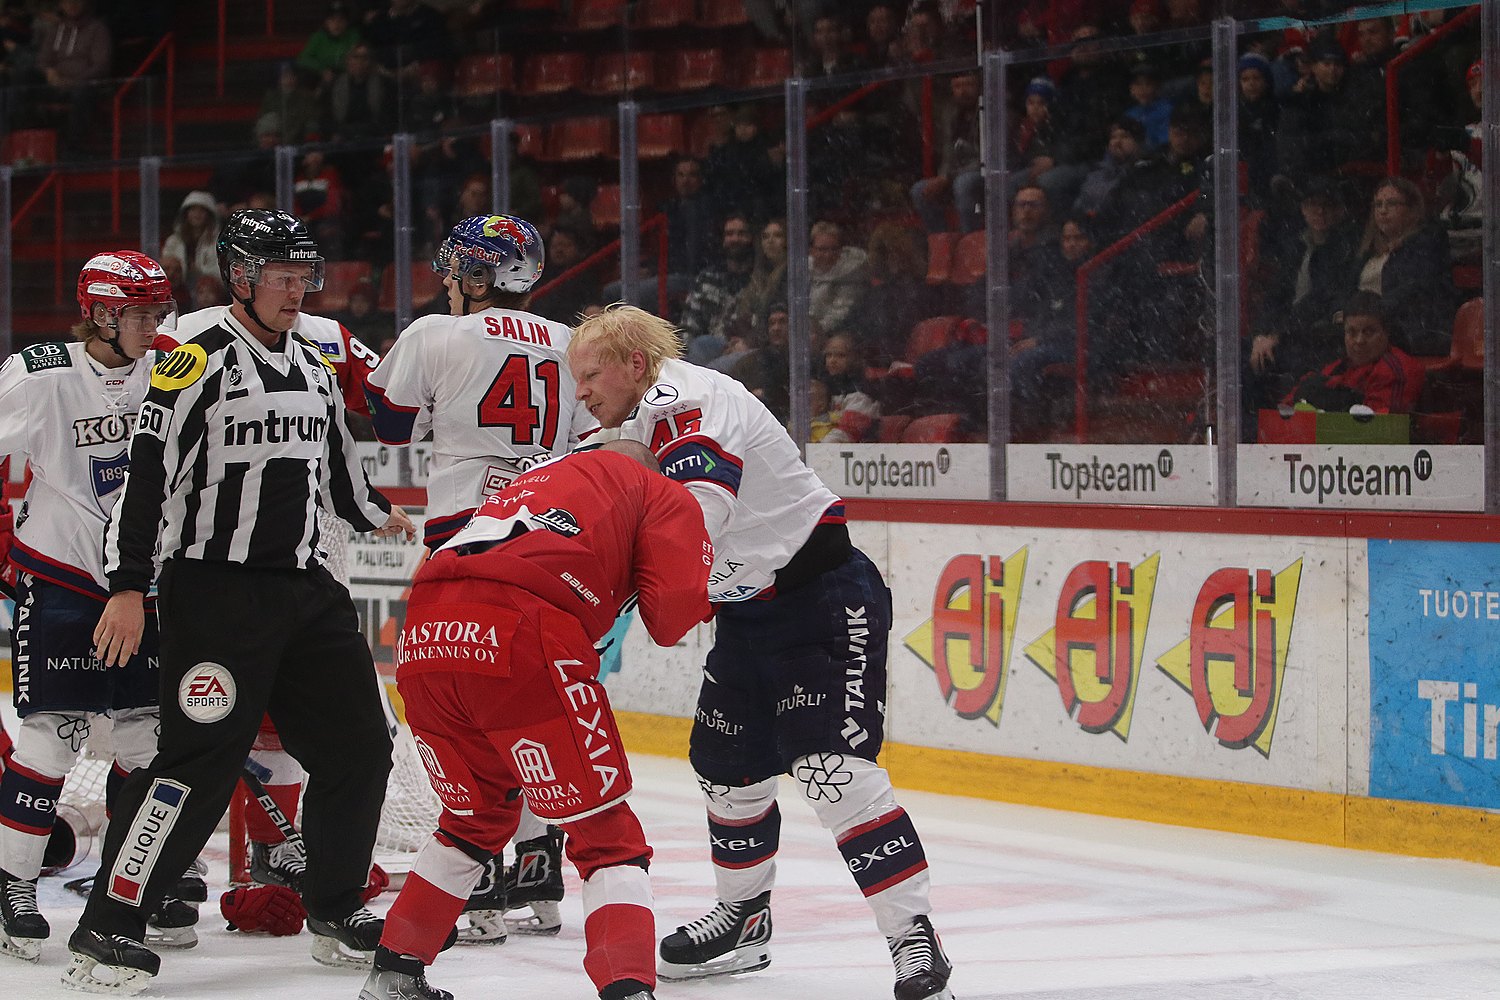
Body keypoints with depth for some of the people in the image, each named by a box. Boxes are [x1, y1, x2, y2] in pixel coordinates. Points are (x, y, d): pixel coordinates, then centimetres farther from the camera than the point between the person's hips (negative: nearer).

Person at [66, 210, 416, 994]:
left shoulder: (314, 367, 14)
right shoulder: (199, 364, -10)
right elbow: (146, 476, -14)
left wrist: (373, 513, 42)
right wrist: (127, 588, -20)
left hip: (304, 589, 8)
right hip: (214, 594, -8)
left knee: (358, 746, 8)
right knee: (201, 759, -15)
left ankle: (334, 910, 23)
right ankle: (104, 931, -11)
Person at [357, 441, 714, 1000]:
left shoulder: (533, 483, 39)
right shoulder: (661, 494, 20)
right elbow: (674, 614, 6)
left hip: (421, 641, 6)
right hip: (522, 640, -6)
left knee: (479, 816, 29)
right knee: (605, 833, 3)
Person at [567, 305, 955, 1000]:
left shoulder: (687, 401, -18)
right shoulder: (647, 422, 14)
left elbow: (697, 512, -34)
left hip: (824, 600, -10)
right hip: (749, 615, 10)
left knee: (833, 772, -18)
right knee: (726, 766, 16)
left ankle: (915, 942, -17)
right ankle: (743, 917, 35)